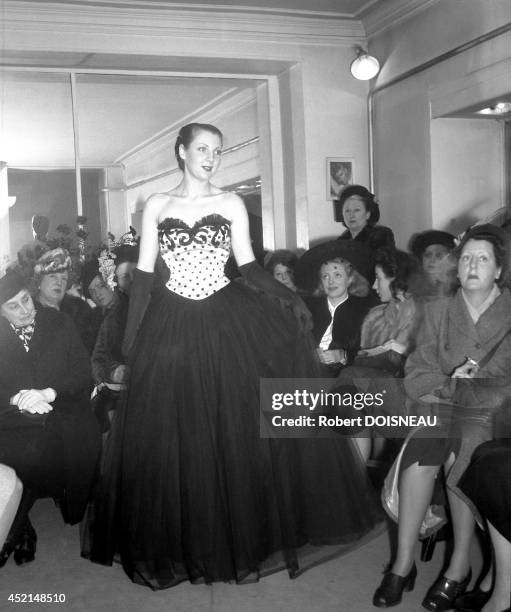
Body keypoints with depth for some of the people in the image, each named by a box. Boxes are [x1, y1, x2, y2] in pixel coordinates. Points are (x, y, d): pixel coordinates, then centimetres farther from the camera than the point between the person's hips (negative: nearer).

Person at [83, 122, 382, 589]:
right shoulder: (157, 206, 7)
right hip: (173, 327, 0)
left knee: (239, 430, 1)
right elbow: (144, 273, 6)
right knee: (174, 438, 4)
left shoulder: (231, 203, 6)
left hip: (229, 322, 0)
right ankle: (180, 542, 22)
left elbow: (248, 265, 4)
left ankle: (247, 533, 18)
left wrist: (287, 294, -12)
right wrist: (132, 335, 0)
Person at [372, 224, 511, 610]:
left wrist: (447, 385, -9)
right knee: (418, 452, -28)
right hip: (439, 411, 3)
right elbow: (416, 375, 6)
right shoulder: (438, 311, 14)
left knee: (460, 456, -32)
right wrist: (457, 379, -12)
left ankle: (460, 567, -20)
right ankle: (403, 564, -22)